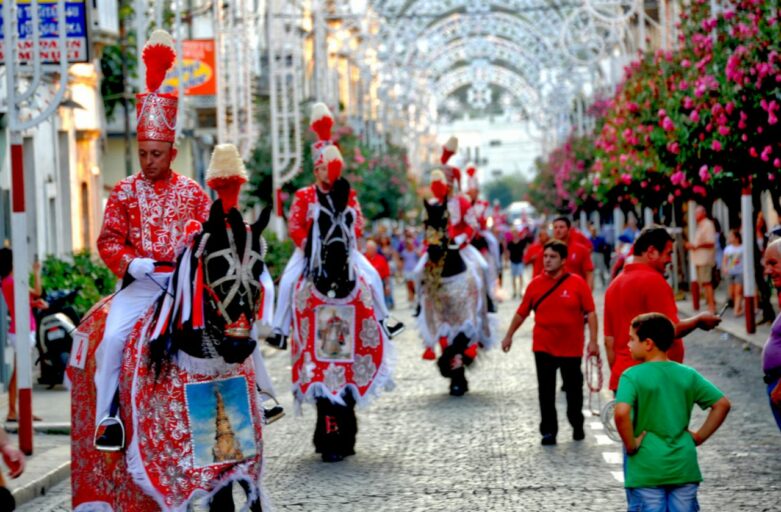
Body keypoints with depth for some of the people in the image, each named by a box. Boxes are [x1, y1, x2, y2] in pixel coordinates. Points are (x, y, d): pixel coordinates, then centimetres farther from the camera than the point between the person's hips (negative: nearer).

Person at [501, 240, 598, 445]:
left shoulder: (577, 283, -8)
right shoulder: (535, 284, 0)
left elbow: (590, 312, -7)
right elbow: (522, 313, 10)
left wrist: (593, 340, -14)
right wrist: (509, 336, 13)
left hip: (571, 348, -1)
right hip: (543, 348, 1)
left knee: (574, 389, 11)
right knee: (546, 391, 2)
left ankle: (577, 426, 31)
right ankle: (548, 431, 10)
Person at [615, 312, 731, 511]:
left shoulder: (632, 376, -10)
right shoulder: (688, 375, 5)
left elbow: (621, 413, -26)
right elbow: (722, 404, 6)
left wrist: (631, 445, -13)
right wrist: (699, 436, 9)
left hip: (646, 470, -4)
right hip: (684, 468, 4)